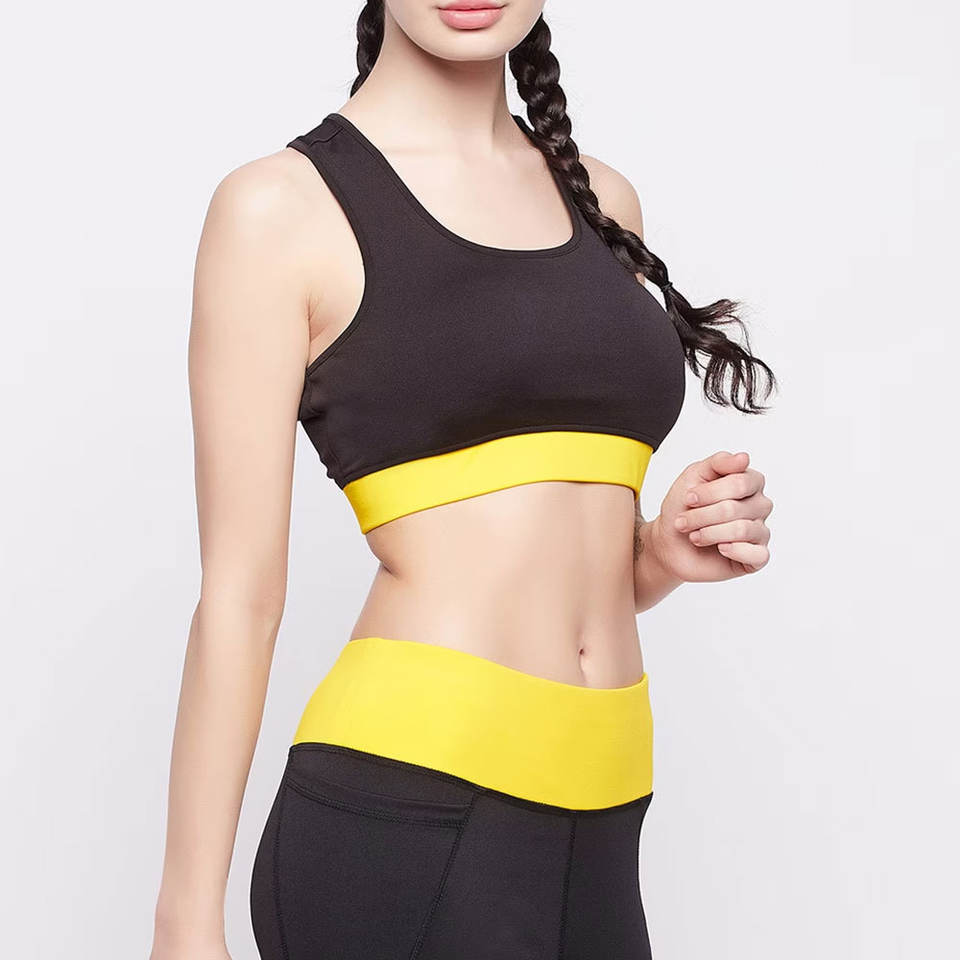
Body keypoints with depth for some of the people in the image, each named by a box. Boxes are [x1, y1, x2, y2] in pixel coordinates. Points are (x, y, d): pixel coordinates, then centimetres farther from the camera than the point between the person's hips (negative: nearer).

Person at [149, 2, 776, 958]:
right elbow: (241, 589, -6)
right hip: (403, 812, -5)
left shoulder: (600, 201, 12)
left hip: (600, 830, 6)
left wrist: (666, 551, 0)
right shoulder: (281, 206, -4)